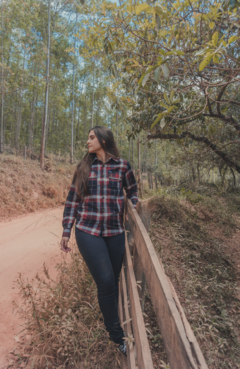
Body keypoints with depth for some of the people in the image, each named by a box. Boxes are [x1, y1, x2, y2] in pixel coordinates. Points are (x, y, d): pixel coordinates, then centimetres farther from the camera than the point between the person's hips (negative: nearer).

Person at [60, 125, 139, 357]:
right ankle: (117, 336, 18)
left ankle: (111, 325, 39)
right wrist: (66, 231, 3)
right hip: (88, 232, -1)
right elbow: (72, 200, 6)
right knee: (106, 281, -6)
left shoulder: (122, 166, 2)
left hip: (115, 233, 1)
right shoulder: (84, 167, 5)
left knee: (113, 282, 12)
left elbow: (132, 192, 17)